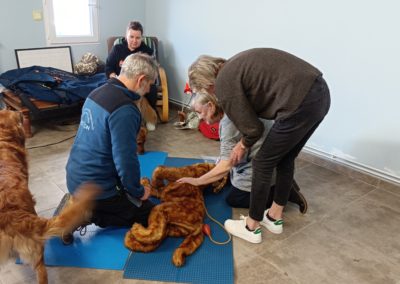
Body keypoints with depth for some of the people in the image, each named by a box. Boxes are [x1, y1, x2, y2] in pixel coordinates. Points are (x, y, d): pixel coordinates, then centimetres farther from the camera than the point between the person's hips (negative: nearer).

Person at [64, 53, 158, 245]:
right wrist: (138, 192, -7)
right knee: (148, 215, 5)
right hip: (95, 186, -9)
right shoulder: (125, 110, -26)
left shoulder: (98, 92, 4)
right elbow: (126, 159, -26)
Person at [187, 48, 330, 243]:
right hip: (319, 92, 9)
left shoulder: (224, 84, -4)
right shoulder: (234, 67, 21)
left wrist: (243, 146, 18)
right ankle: (275, 217, 38)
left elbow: (253, 128, -1)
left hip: (301, 103, -9)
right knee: (285, 159, 22)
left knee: (263, 163, 7)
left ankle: (251, 227, 23)